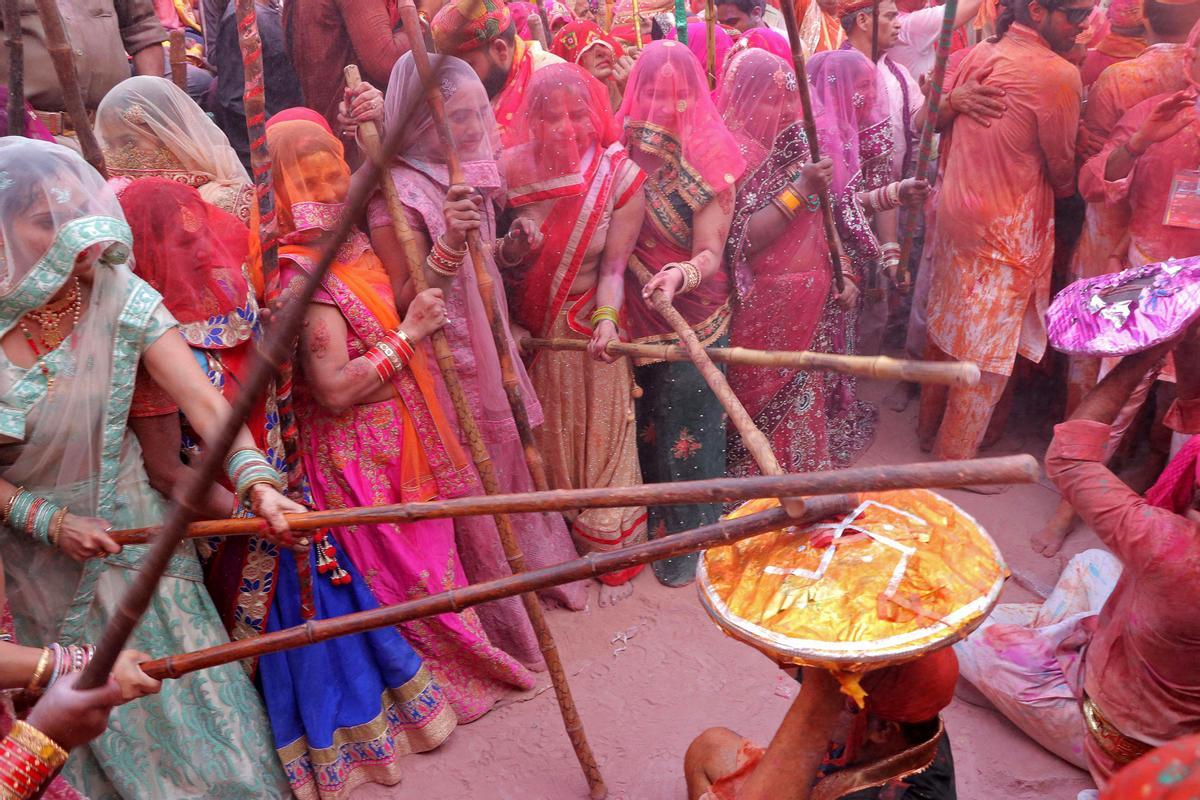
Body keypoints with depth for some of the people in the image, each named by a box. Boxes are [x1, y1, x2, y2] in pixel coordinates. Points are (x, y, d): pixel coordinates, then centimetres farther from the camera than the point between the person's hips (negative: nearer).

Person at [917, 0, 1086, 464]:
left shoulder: (977, 56, 3)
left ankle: (930, 427, 36)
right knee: (987, 351, 5)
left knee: (946, 328, 20)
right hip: (1006, 230, -8)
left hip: (954, 212, 8)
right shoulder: (1058, 75, -17)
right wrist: (1068, 188, 15)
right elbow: (1061, 167, -6)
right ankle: (955, 455, 17)